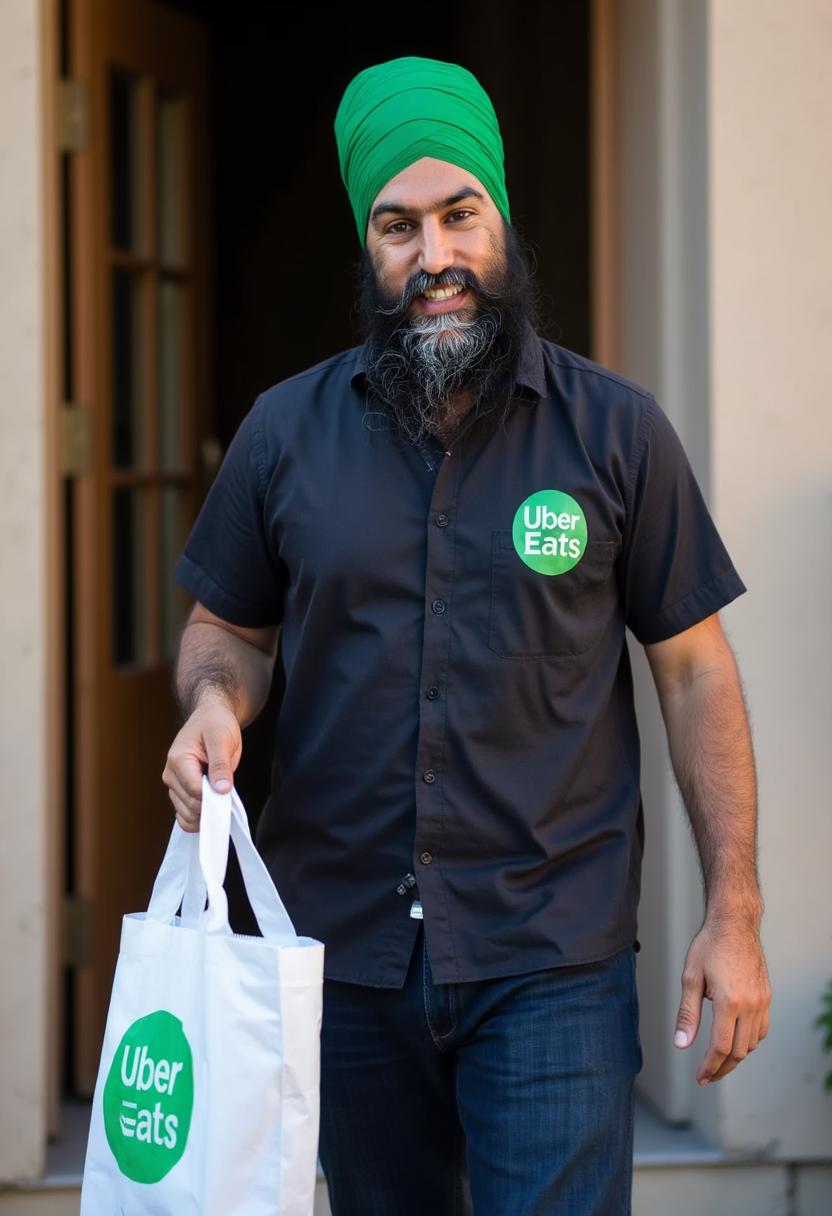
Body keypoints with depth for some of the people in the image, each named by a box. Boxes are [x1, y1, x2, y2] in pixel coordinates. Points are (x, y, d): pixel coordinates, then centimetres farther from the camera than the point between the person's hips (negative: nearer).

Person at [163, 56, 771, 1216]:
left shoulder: (615, 429, -1)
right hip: (347, 948, 3)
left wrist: (734, 912, -3)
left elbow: (694, 670, 1)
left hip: (553, 959, -2)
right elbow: (228, 629, 14)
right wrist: (214, 703, -10)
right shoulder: (287, 432, 4)